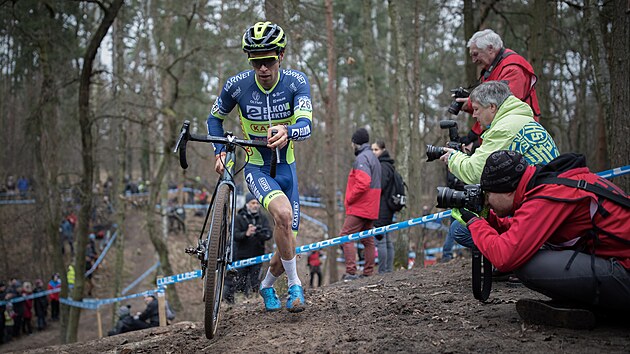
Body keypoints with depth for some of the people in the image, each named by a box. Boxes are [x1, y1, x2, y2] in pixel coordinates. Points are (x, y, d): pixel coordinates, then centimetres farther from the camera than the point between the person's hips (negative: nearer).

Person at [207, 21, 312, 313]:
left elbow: (306, 126, -31)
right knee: (283, 214, -33)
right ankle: (295, 284, -16)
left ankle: (267, 286, 36)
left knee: (288, 245, 4)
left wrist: (287, 132, -53)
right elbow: (215, 118, 4)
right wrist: (219, 152, -11)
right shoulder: (237, 85, -15)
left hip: (286, 168, 2)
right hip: (256, 168, -2)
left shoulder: (297, 82, -16)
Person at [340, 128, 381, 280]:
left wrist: (349, 199, -13)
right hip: (370, 209, 10)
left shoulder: (362, 158, -12)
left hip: (359, 208, -10)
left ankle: (351, 272, -17)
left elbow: (362, 183, -24)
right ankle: (368, 273, 15)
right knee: (367, 240, 13)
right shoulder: (374, 158, 21)